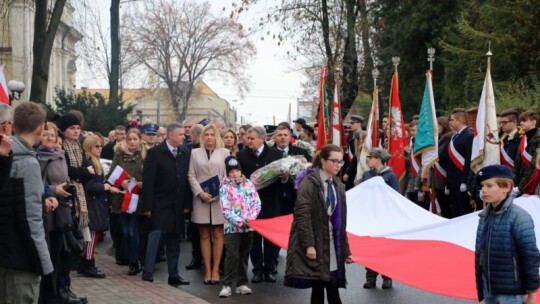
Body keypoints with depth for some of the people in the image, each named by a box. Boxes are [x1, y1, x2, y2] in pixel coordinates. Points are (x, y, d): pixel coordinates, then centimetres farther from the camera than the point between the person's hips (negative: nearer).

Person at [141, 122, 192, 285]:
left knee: (174, 241, 10)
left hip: (178, 205, 4)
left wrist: (187, 204, 1)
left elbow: (188, 178, 5)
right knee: (155, 235, -9)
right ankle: (148, 272, 2)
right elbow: (148, 181, -9)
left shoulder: (186, 152, 4)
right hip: (160, 204, -4)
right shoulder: (155, 153, -7)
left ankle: (173, 275, 16)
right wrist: (147, 206, -12)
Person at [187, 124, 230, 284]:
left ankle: (215, 269, 5)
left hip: (219, 199, -1)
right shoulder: (195, 153, 10)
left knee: (217, 234, 0)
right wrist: (200, 193, -10)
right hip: (201, 199, 1)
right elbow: (191, 175, 4)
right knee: (204, 235, 3)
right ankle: (207, 270, 5)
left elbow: (228, 175, 2)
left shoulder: (224, 152, 8)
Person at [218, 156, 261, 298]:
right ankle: (227, 285, -4)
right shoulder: (225, 187, -4)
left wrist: (250, 218, -12)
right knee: (232, 255, -10)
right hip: (232, 227, -4)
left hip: (248, 227, 4)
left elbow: (257, 203, 3)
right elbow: (226, 210, -10)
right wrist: (239, 222, -18)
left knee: (244, 255, 10)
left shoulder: (249, 184, 5)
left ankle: (242, 283, 18)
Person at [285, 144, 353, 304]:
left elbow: (340, 220, 16)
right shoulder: (309, 182, -8)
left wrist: (345, 249, 13)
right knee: (318, 286, -4)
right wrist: (309, 244, -21)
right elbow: (302, 215, -15)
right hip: (314, 241, -6)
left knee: (333, 288, 0)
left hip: (331, 242, 6)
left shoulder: (338, 186, 13)